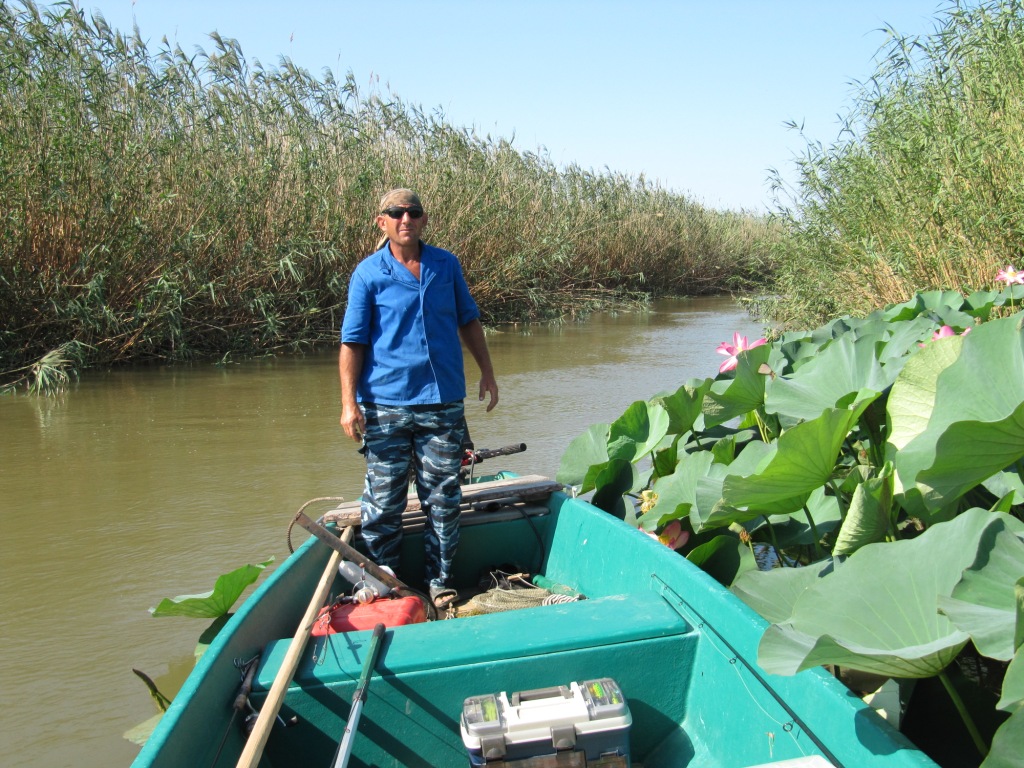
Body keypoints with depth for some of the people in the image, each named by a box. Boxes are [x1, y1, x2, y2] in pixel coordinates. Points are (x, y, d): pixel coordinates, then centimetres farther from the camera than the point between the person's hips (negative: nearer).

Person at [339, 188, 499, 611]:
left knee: (443, 497, 7)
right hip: (385, 404, -2)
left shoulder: (447, 265, 7)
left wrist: (486, 371, 15)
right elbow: (352, 341, -3)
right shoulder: (368, 273, -2)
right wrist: (349, 402, -10)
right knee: (384, 500, 4)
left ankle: (440, 580, 20)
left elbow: (468, 321, 18)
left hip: (443, 401, 3)